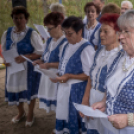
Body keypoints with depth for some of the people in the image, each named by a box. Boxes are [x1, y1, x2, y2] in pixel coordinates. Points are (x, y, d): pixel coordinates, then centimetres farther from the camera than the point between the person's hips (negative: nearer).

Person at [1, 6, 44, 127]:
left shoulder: (32, 34, -13)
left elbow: (40, 52, -13)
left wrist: (25, 57, -25)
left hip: (28, 68, -4)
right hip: (13, 68, 4)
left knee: (29, 89, 9)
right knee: (15, 89, 13)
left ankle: (30, 114, 34)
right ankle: (21, 112, 41)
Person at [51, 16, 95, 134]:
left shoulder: (86, 48, -15)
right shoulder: (67, 46, 10)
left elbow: (89, 75, -16)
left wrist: (69, 76, -19)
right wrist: (59, 75, 1)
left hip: (77, 90, -7)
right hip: (64, 88, 7)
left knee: (76, 120, 3)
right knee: (64, 115, 16)